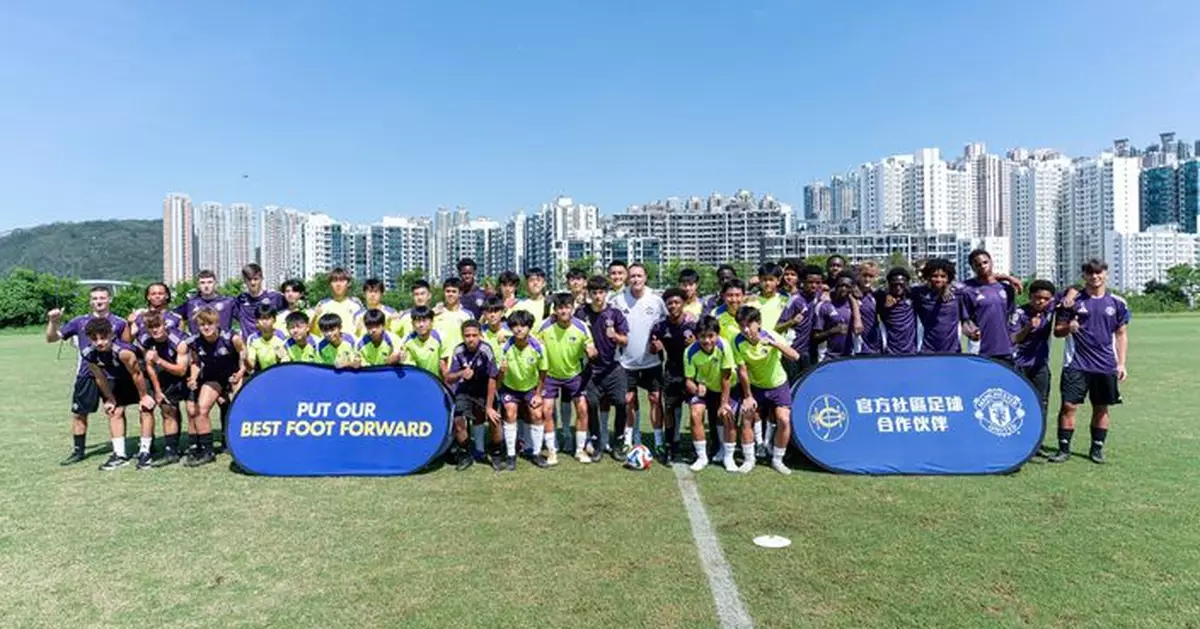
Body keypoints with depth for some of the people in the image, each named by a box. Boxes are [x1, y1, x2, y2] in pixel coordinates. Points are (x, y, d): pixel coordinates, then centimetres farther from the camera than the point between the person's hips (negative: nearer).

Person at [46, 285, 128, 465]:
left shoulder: (118, 323, 3)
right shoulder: (80, 322, 8)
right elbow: (51, 338, 10)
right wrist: (53, 322, -6)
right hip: (86, 375, 3)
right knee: (79, 413, 7)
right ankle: (78, 451, 22)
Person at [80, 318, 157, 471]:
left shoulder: (122, 351, -41)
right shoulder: (89, 355, -22)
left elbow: (136, 374, -28)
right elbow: (100, 378, -5)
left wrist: (143, 396, -16)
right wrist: (110, 399, 3)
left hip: (141, 379, -6)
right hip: (120, 380, 6)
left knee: (146, 409, -10)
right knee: (115, 412, 5)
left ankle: (145, 452, -2)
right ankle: (119, 455, 12)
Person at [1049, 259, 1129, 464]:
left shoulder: (1117, 303, 7)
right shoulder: (1072, 300, 2)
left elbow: (1121, 335, 10)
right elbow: (1057, 331, 5)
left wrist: (1121, 364, 4)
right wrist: (1068, 328, -18)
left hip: (1105, 365, 2)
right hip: (1076, 363, -2)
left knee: (1101, 408, 9)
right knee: (1068, 405, -5)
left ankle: (1097, 449, 21)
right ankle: (1064, 449, 3)